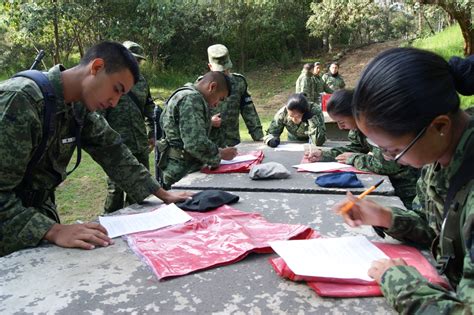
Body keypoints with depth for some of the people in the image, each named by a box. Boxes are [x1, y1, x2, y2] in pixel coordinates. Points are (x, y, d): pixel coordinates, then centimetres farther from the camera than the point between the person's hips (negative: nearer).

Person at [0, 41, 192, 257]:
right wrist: (54, 231, -38)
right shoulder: (20, 100, -27)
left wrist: (163, 195, 0)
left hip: (39, 212, 7)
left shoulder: (79, 107, -2)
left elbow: (112, 151, 2)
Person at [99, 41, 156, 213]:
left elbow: (149, 108, 21)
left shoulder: (141, 81, 12)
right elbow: (97, 113, -10)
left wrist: (151, 133, 17)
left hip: (140, 146, 7)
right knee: (116, 189, 3)